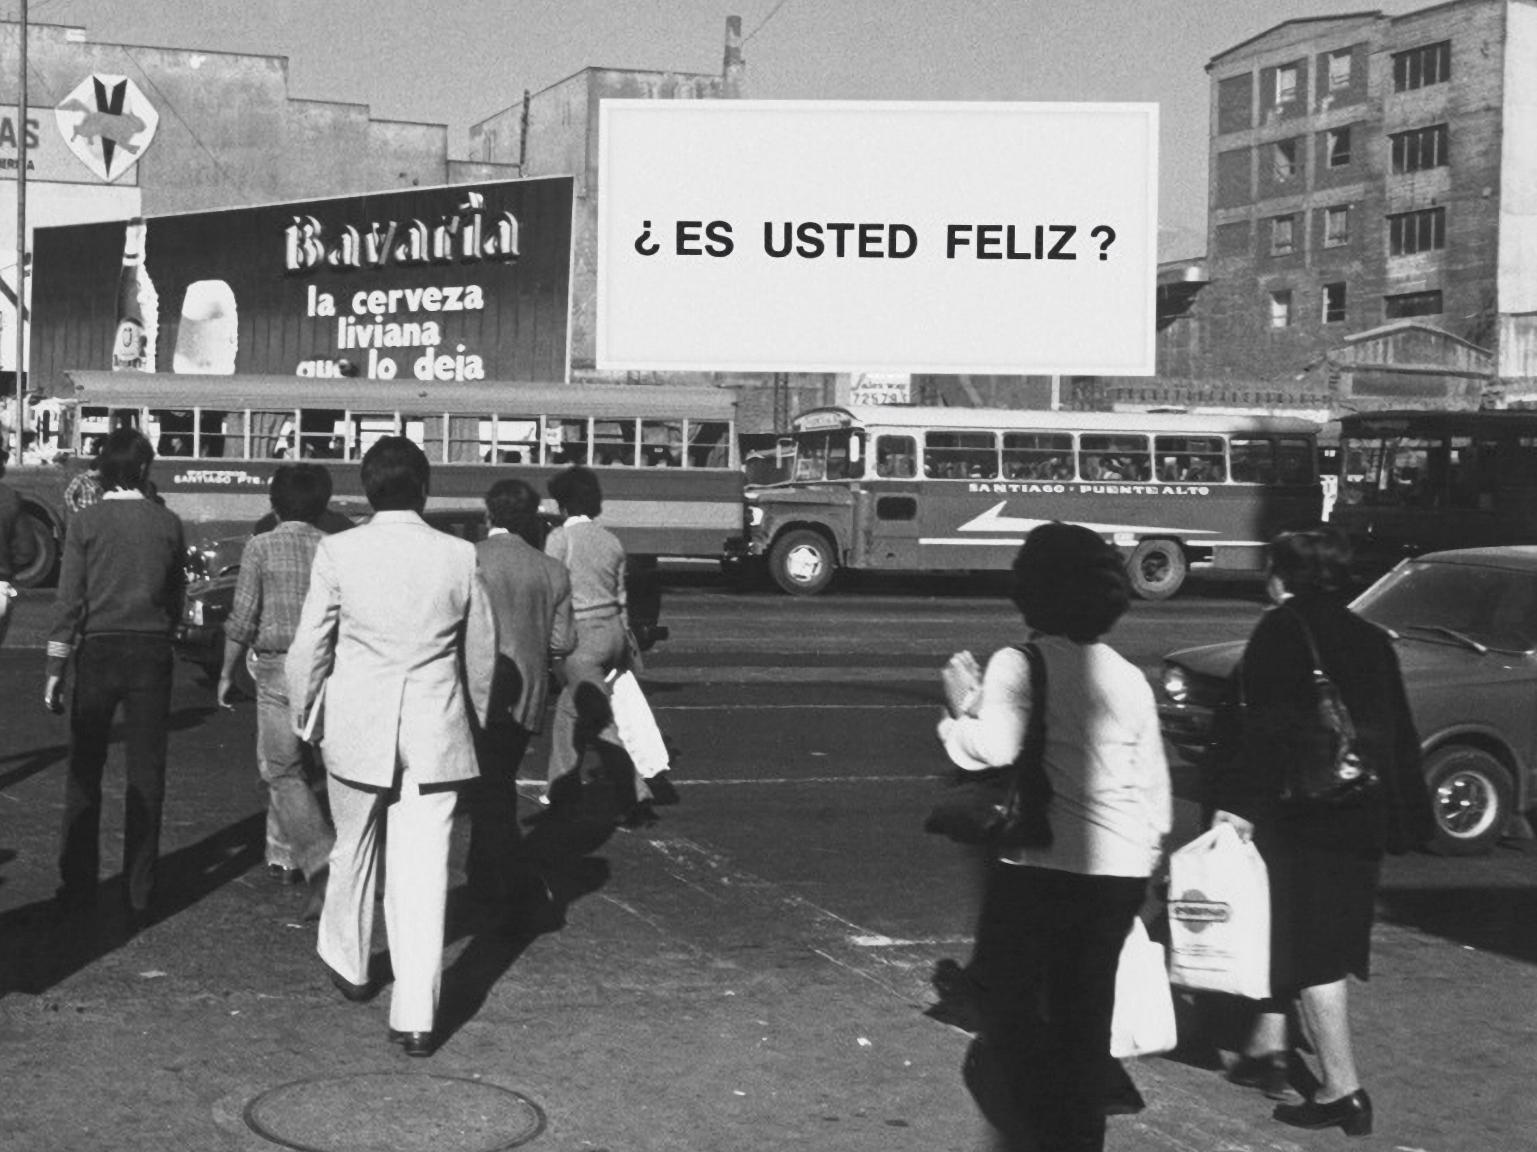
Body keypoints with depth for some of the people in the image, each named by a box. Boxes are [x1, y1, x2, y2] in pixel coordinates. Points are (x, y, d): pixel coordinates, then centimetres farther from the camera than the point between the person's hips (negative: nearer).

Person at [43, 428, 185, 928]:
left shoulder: (87, 521, -5)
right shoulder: (167, 522, -2)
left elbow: (68, 600, -6)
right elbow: (177, 594, 4)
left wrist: (55, 668, -2)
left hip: (98, 649, -1)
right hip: (151, 652, 1)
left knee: (84, 769, 11)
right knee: (146, 773, 5)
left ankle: (78, 885, 15)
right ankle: (138, 895, 8)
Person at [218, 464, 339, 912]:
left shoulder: (261, 547, -5)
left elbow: (242, 620, -6)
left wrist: (226, 675, 4)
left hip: (278, 670, -4)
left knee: (283, 772, -2)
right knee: (295, 763, 21)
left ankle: (322, 863, -19)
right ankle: (284, 853, 32)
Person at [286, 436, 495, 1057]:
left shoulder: (337, 552, -5)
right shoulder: (460, 557, -2)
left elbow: (310, 645, -1)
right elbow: (481, 654, 8)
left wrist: (302, 714, 14)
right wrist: (477, 718, 23)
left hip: (356, 727, 0)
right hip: (436, 732, 0)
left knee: (354, 850, 21)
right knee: (424, 869, 1)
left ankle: (348, 965, 40)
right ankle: (416, 1017, 0)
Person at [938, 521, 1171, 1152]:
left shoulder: (1018, 666, -10)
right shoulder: (1129, 677, 8)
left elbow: (995, 749, -26)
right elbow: (1157, 789, 12)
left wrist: (961, 710, -7)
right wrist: (1146, 852, 25)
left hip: (1039, 863, -5)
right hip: (1120, 868, 6)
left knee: (1007, 1003, 9)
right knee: (1085, 1016, 16)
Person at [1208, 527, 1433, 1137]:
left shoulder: (1282, 630, -10)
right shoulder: (1371, 640, 11)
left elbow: (1261, 723, -19)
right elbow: (1398, 735, 14)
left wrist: (1237, 802, -20)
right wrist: (1407, 818, 20)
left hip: (1301, 817, -7)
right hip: (1363, 815, 7)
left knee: (1311, 950, -2)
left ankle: (1343, 1090, -2)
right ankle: (1268, 1048, 30)